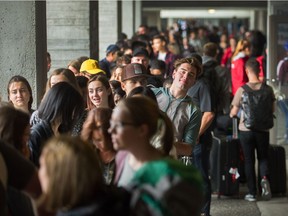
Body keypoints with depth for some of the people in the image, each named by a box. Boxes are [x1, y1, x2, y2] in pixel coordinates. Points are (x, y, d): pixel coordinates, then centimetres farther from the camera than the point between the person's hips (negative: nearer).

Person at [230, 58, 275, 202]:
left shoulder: (242, 90, -10)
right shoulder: (267, 89, -6)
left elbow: (234, 112, -4)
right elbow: (272, 109, 4)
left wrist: (231, 115, 20)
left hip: (246, 129, -1)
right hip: (263, 129, 1)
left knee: (249, 161, 9)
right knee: (263, 158, 16)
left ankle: (252, 193, 11)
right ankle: (264, 178, -14)